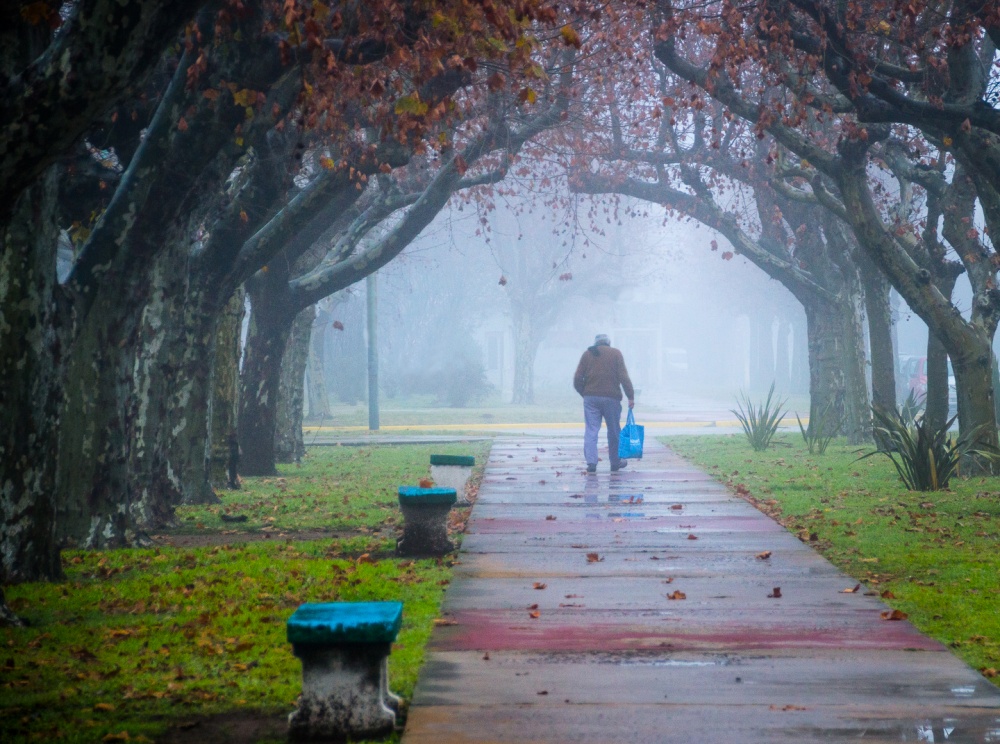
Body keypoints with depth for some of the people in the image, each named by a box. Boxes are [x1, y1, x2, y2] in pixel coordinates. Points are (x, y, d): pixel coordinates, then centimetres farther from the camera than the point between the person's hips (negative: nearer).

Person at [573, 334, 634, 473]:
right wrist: (631, 396, -3)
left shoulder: (587, 354, 7)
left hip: (590, 397, 1)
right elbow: (624, 377, -6)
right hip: (611, 397, -1)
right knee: (614, 431, 11)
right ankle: (615, 462, 18)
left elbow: (577, 379, 4)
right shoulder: (616, 354, 2)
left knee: (591, 430, 1)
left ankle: (591, 462, -12)